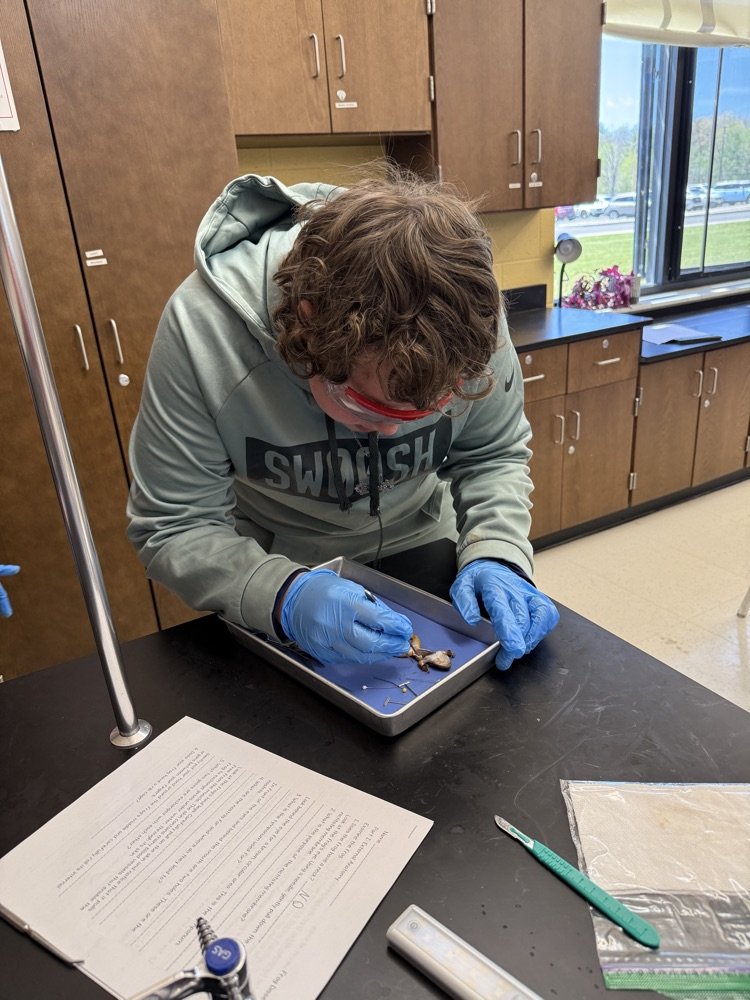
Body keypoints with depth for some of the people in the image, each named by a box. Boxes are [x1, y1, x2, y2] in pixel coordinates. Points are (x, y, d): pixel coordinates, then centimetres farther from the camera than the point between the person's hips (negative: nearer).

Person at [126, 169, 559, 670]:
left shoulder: (470, 318, -25)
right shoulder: (202, 328, -32)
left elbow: (495, 455, -8)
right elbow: (173, 528, -24)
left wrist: (496, 554, -26)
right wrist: (281, 595, -41)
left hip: (425, 549, 3)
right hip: (277, 567, -2)